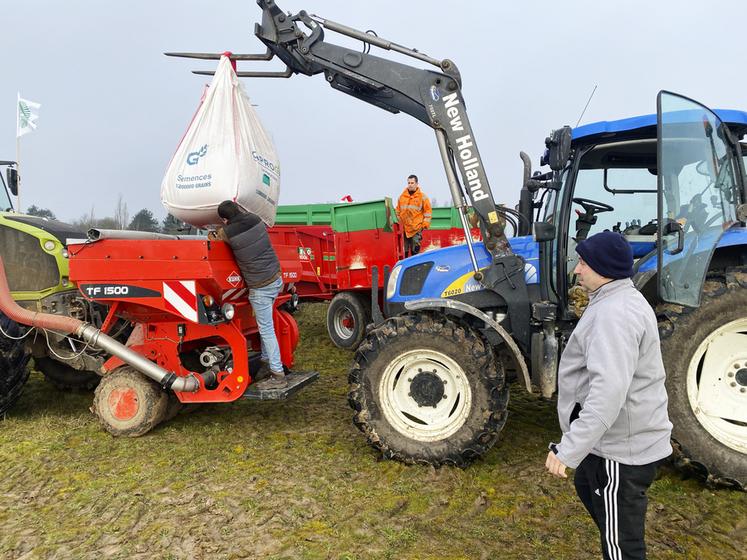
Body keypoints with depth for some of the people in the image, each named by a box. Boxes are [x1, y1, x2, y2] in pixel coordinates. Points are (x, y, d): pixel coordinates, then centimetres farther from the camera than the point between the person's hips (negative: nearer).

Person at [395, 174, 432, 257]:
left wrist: (425, 223, -5)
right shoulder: (402, 196, 10)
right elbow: (398, 210, 18)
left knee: (415, 249, -4)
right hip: (404, 228, 3)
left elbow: (428, 211, 1)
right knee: (404, 249, 5)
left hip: (416, 228, -3)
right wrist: (398, 221, 12)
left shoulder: (422, 196, 1)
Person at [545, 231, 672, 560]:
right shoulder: (620, 301, 9)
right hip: (616, 435, 11)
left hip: (623, 446, -11)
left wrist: (569, 449, -36)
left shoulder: (615, 313, -26)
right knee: (587, 486, 31)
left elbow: (609, 391, -36)